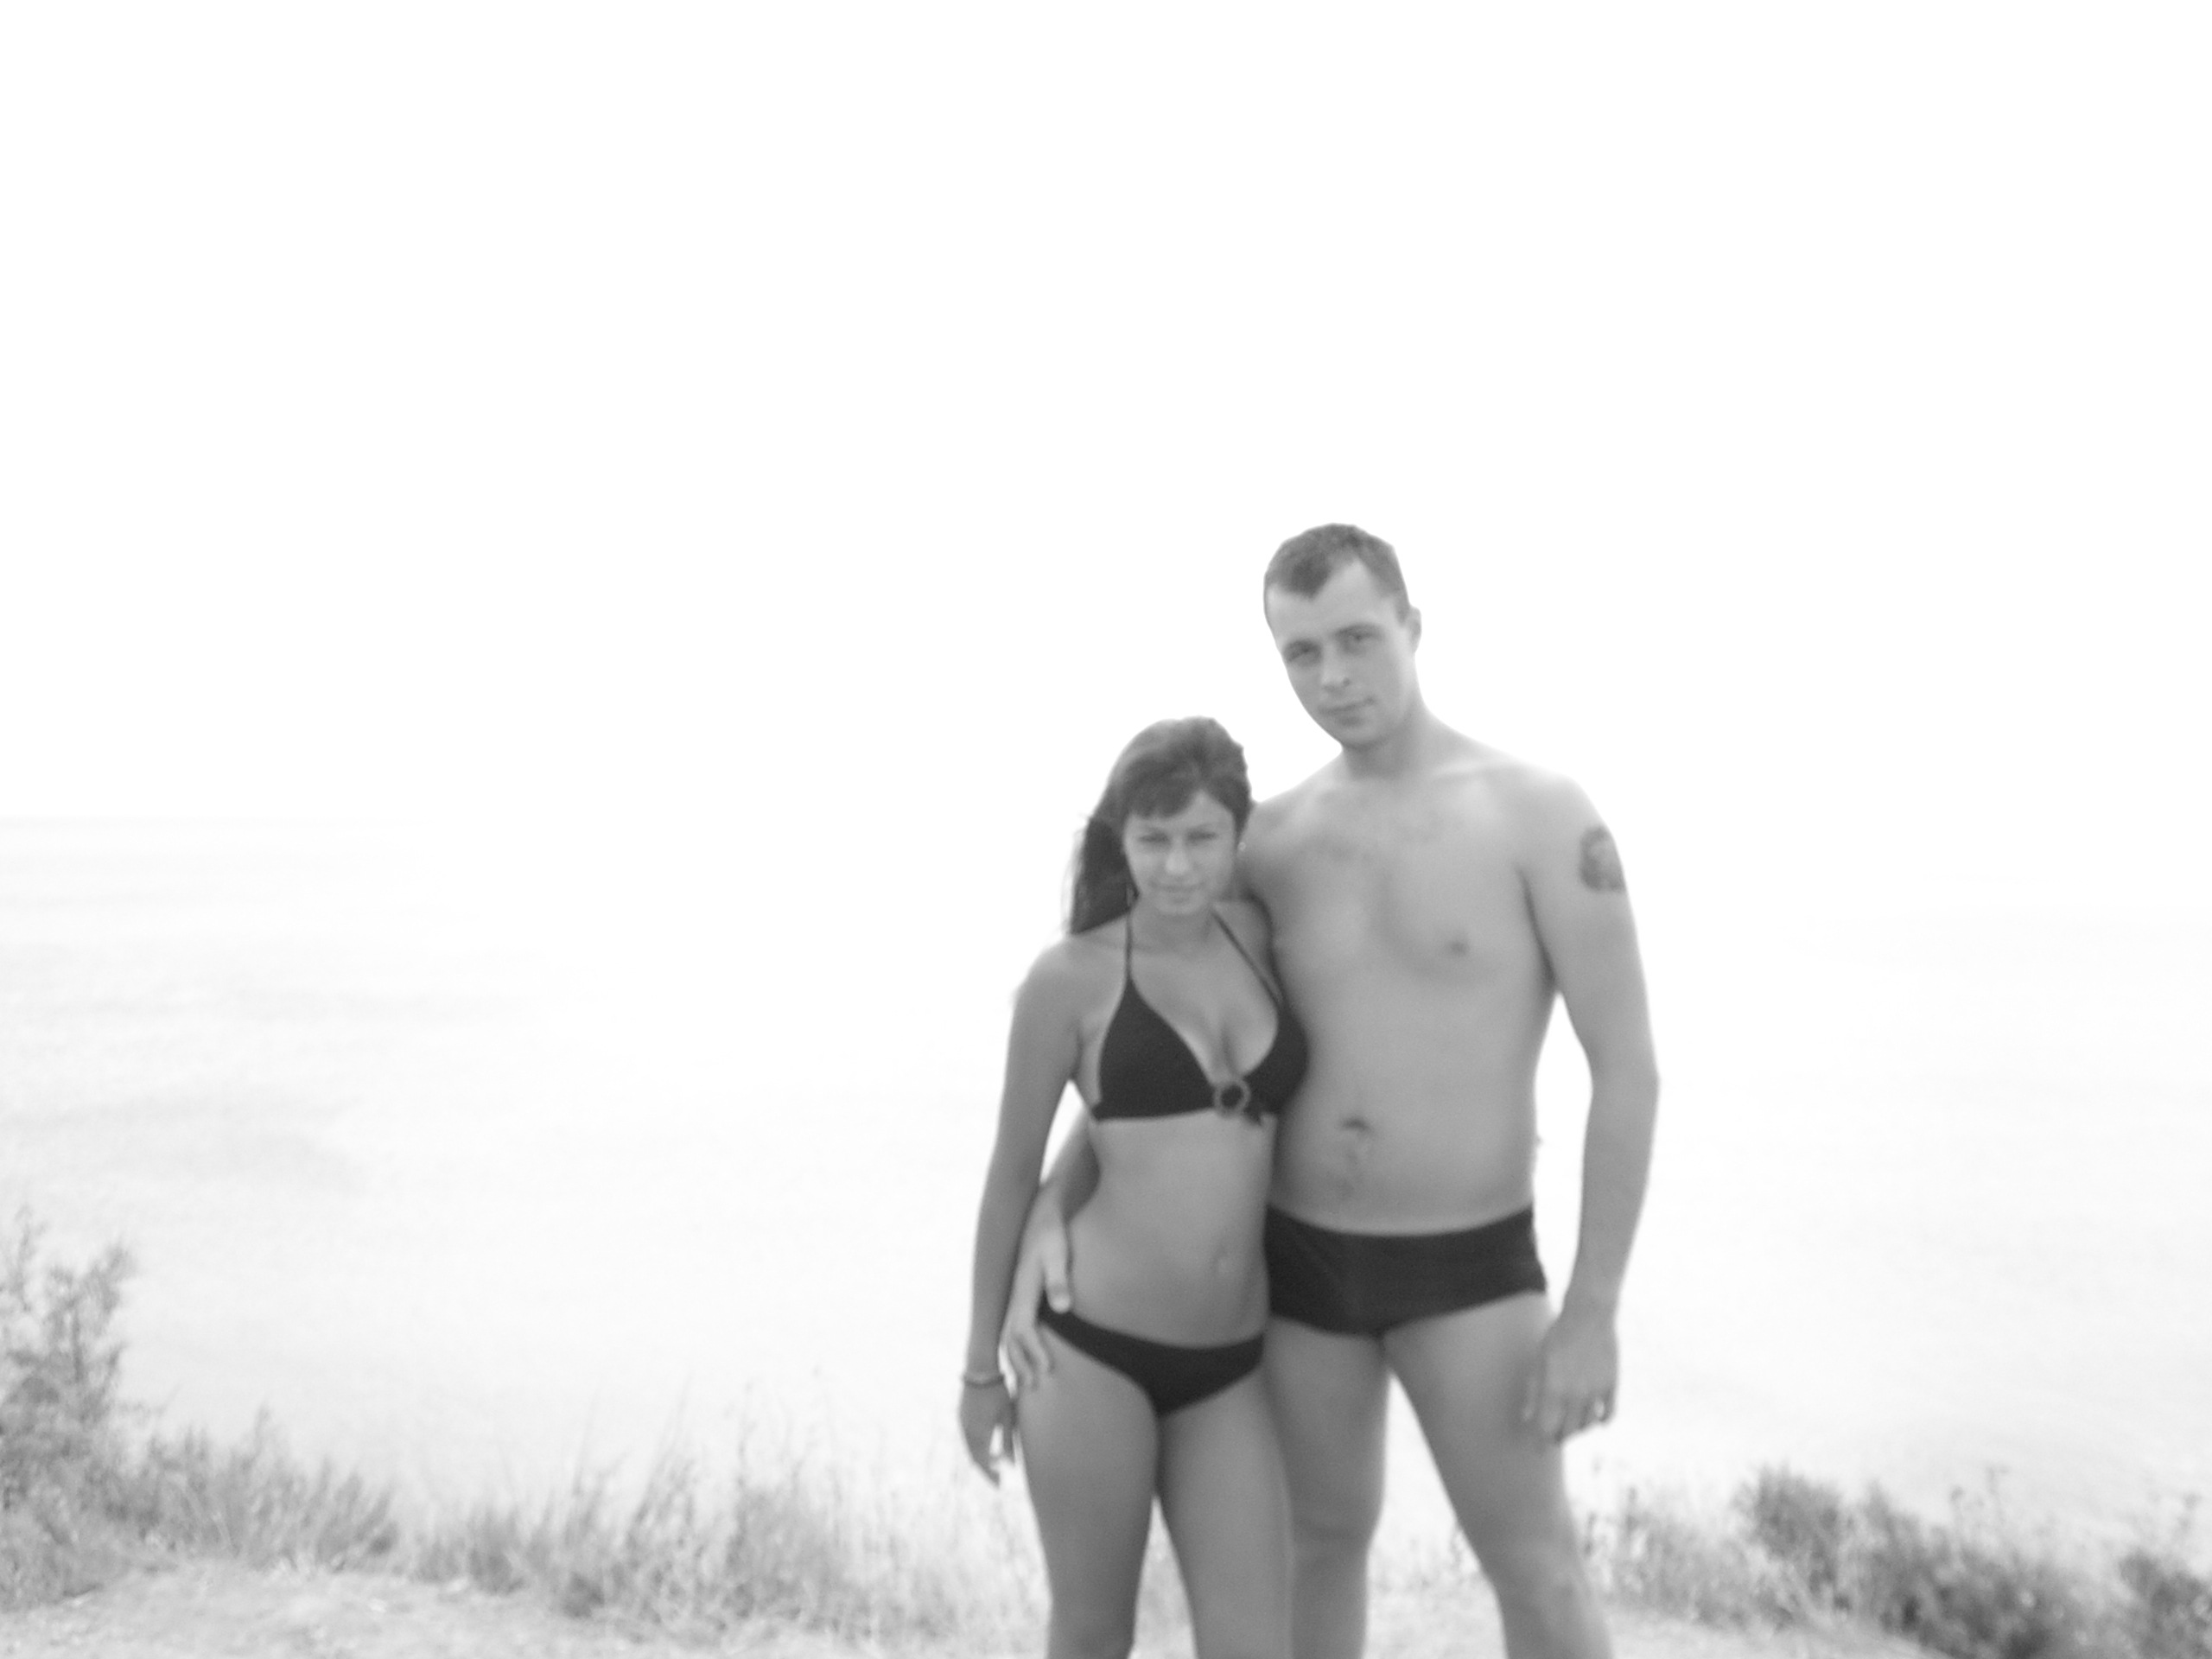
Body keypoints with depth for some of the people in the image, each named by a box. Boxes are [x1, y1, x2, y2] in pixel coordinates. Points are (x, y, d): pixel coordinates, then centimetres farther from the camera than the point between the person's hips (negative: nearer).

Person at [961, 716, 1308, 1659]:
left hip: (1229, 1366, 3)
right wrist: (982, 1365, 8)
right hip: (1093, 1349, -3)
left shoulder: (1261, 939, 4)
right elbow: (1014, 1173, 2)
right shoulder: (1071, 978, -6)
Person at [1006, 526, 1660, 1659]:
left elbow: (1627, 1071, -12)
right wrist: (1046, 1216, -11)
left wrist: (1592, 1312, -15)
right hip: (1302, 1262, 4)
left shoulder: (1544, 815, -14)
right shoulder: (1271, 841, -1)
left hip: (1466, 1275, -3)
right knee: (1325, 1541, 18)